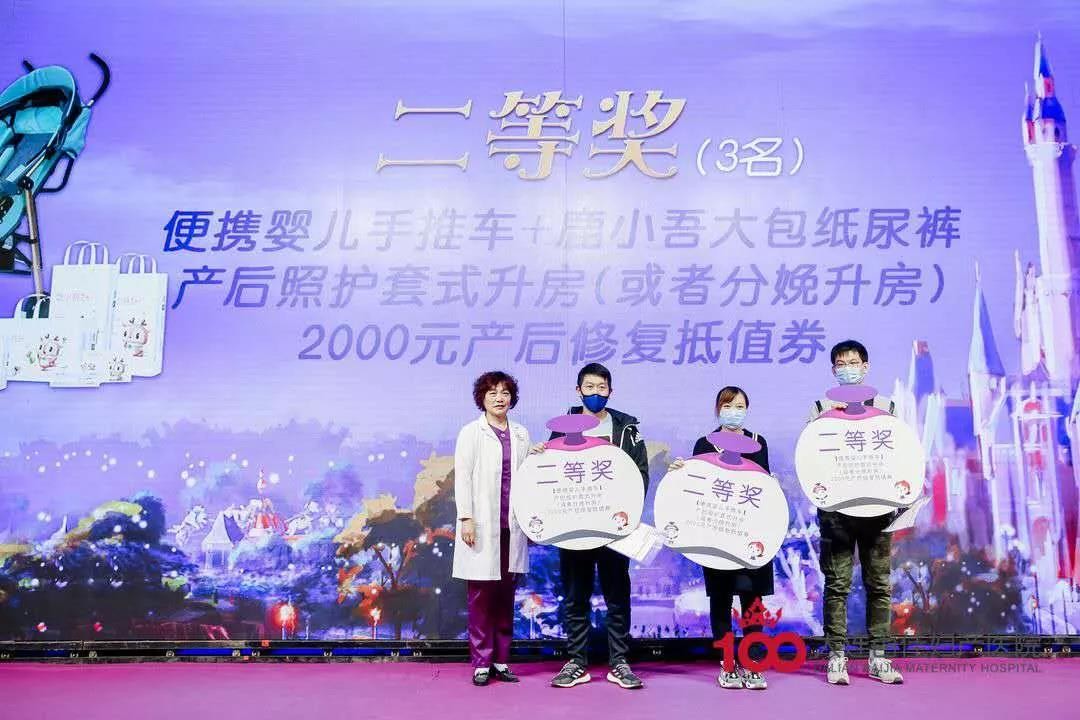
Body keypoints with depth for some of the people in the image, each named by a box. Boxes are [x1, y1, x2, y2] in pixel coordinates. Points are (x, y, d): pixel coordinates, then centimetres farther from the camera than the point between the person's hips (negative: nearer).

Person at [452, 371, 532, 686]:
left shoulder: (521, 434, 13)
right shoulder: (471, 433, 2)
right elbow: (462, 477, -3)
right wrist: (466, 518, -11)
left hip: (512, 527, 4)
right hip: (482, 527, -4)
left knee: (506, 597, 8)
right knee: (481, 597, 0)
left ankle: (501, 661, 18)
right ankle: (481, 663, 10)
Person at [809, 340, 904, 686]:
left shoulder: (885, 407, 11)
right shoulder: (822, 408, 7)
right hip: (836, 508, -2)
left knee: (879, 583, 5)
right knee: (837, 584, 1)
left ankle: (878, 657, 15)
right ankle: (836, 657, 8)